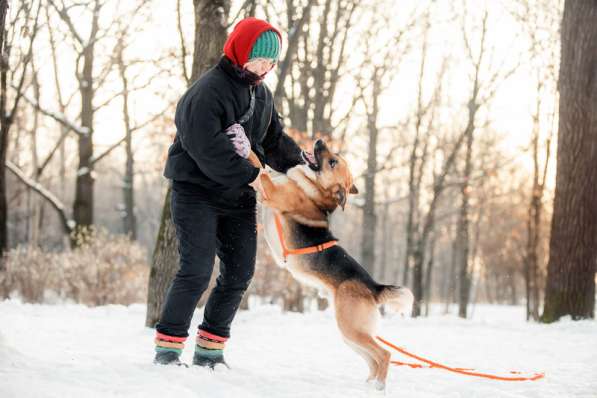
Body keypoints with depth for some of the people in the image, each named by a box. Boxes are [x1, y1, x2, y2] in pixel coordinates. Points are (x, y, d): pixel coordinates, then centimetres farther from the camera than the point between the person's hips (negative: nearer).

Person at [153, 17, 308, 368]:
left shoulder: (262, 95, 10)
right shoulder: (207, 91, -17)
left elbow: (275, 139, 15)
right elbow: (207, 150, -26)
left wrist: (298, 164, -3)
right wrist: (251, 176, -26)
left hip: (238, 196, 8)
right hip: (197, 191, -8)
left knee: (240, 272, 4)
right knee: (197, 271, -14)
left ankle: (210, 349, 13)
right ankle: (167, 348, -5)